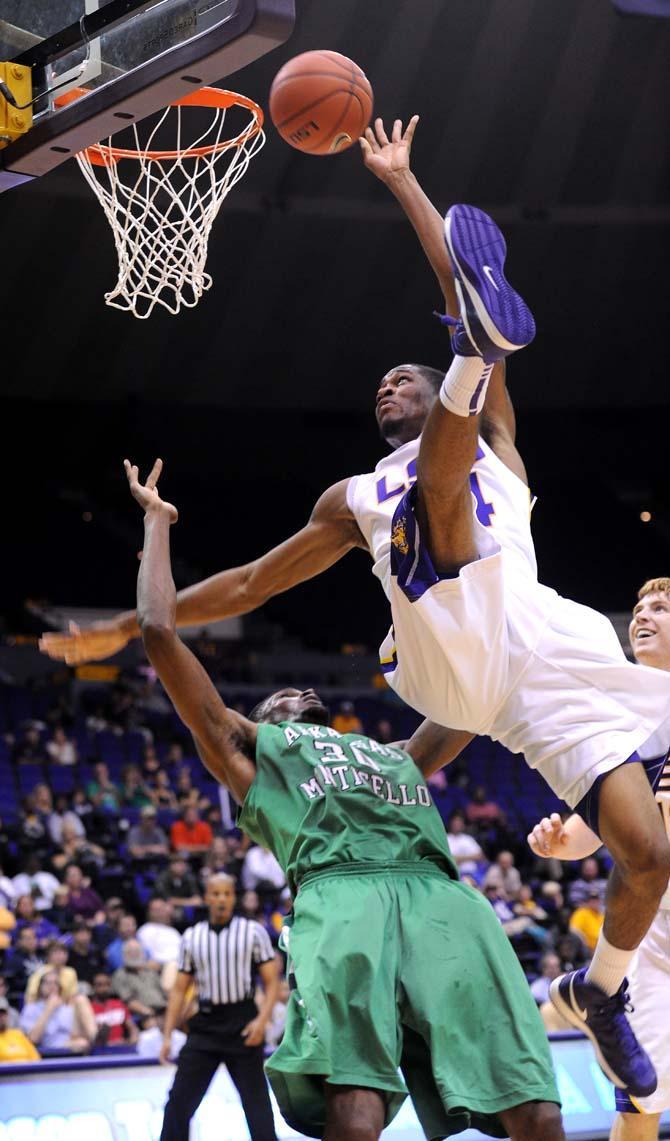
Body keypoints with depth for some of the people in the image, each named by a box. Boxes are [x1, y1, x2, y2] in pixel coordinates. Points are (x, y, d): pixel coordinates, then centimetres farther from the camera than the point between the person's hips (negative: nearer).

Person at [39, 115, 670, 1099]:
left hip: (542, 655, 0)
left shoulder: (486, 435, 25)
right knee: (444, 478, -23)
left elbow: (464, 274, 14)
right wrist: (127, 628, 33)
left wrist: (400, 181, 14)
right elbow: (250, 584, 34)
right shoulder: (357, 500, 31)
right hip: (454, 660, 0)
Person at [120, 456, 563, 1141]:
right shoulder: (247, 750, 33)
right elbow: (158, 631, 26)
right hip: (340, 893, -4)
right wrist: (156, 521, 37)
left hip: (442, 893, 4)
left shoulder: (397, 756, 44)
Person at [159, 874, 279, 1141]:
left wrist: (262, 1020, -14)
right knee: (179, 1099, -1)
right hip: (205, 1024, 3)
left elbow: (272, 982, 0)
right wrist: (167, 1035, 6)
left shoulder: (253, 932, 1)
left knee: (256, 1099, 0)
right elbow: (179, 990, 12)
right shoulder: (191, 937, 9)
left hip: (243, 1025, -3)